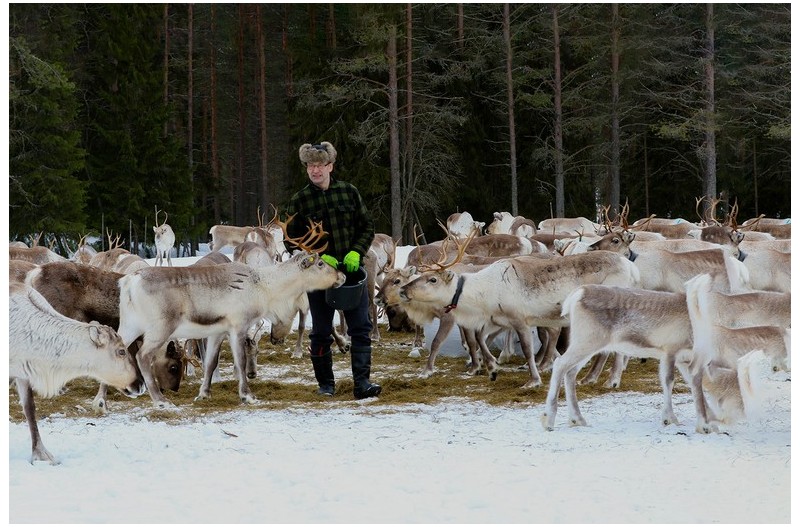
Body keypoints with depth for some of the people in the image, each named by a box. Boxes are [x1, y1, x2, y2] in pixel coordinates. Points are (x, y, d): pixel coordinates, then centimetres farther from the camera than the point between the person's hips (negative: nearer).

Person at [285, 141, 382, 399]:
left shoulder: (349, 192, 3)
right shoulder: (298, 201, -1)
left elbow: (367, 227, 8)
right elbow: (293, 240, 1)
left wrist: (355, 253, -8)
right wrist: (319, 258, -13)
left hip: (352, 270, 1)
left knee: (361, 329, -6)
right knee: (321, 332, 7)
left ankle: (362, 382, -6)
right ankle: (325, 383, 19)